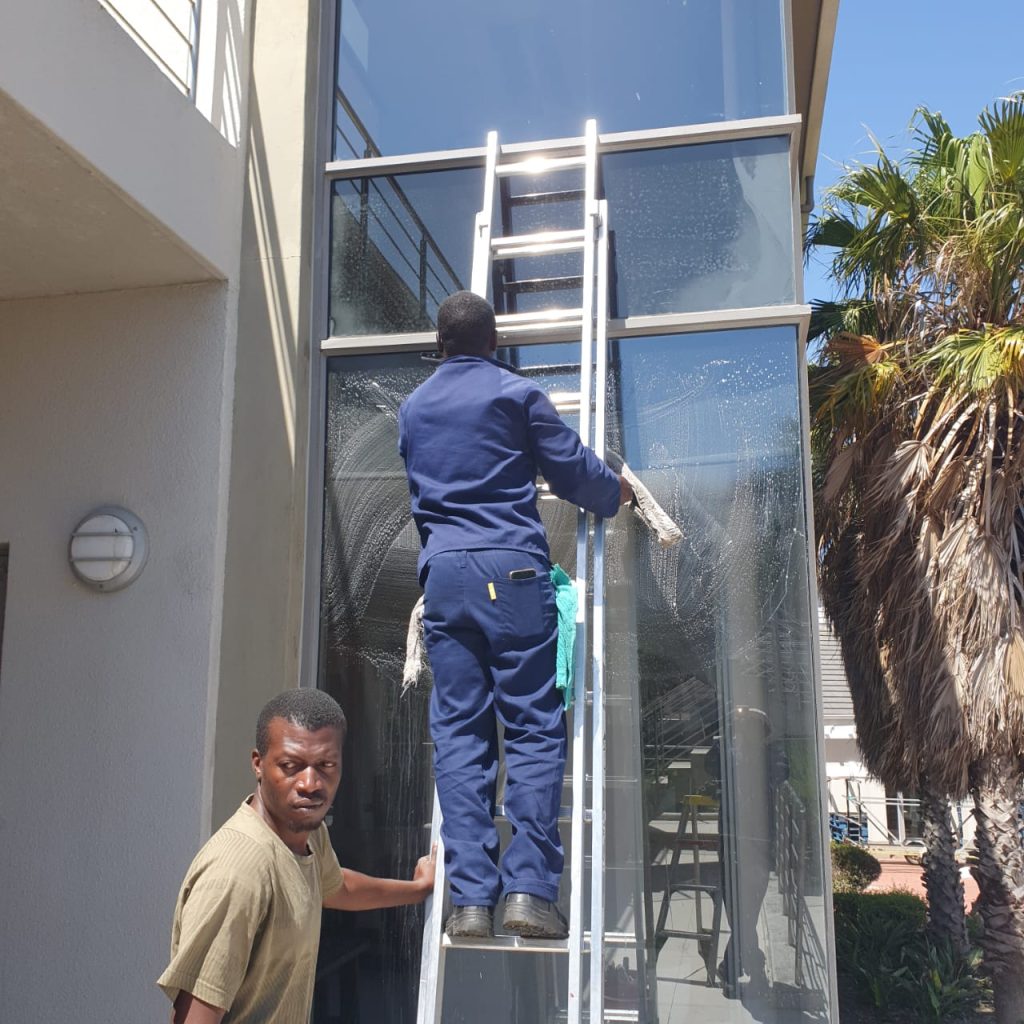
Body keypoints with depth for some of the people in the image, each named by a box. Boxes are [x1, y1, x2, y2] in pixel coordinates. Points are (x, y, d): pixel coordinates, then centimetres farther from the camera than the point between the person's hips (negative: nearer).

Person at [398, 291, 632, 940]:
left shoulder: (412, 408, 18)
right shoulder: (517, 393, 5)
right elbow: (573, 469, 9)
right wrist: (617, 493, 29)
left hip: (443, 570, 4)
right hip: (512, 568, -3)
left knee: (459, 731, 2)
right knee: (535, 727, -1)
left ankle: (470, 897, -2)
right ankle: (529, 887, -8)